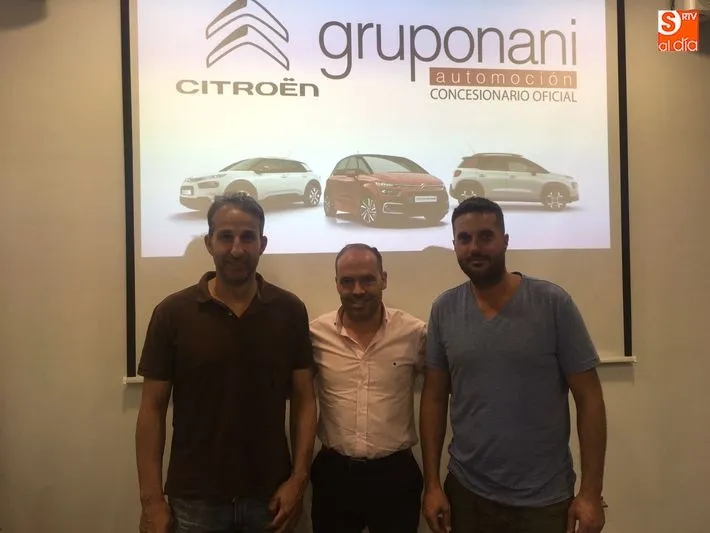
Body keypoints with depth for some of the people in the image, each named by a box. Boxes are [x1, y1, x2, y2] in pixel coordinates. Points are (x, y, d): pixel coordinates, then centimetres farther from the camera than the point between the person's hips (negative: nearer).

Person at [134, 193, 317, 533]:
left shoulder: (290, 311, -4)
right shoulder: (172, 313, -7)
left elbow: (304, 399, 0)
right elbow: (152, 408, -4)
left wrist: (298, 479, -7)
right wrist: (151, 500, -6)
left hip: (269, 495, 1)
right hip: (194, 498, -1)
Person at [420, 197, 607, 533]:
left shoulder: (554, 304, -11)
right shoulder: (443, 310, -3)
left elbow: (588, 397, -8)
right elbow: (434, 398, 1)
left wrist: (591, 492, -9)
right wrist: (432, 484, 0)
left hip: (545, 498, -2)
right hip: (466, 492, 2)